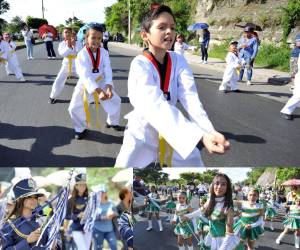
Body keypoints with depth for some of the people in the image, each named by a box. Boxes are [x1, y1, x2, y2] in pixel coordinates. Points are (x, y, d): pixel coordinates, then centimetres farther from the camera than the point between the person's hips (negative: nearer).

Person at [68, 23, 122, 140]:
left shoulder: (104, 52, -14)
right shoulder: (82, 55, -25)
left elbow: (107, 70, -22)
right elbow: (85, 75, -34)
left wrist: (108, 87, -40)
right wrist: (98, 91, -45)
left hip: (101, 82, 3)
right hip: (85, 84, -3)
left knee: (115, 101, 8)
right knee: (74, 108, -4)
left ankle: (112, 122, 35)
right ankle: (81, 128, 22)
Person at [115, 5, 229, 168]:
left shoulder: (178, 61, -7)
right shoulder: (140, 64, -22)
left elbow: (190, 97, -20)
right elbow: (156, 105, -35)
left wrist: (210, 131, -40)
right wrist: (201, 136, -48)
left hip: (174, 132, 4)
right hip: (142, 132, -4)